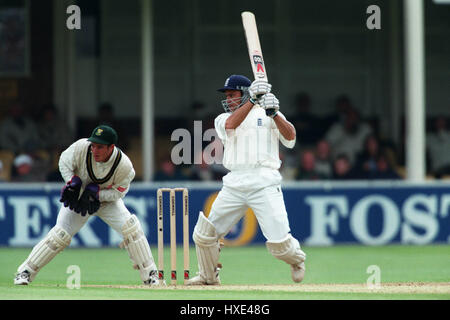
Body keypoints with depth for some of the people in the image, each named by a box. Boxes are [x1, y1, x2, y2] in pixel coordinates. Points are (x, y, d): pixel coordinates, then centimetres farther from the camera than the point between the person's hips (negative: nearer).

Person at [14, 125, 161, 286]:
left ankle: (150, 275, -8)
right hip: (77, 198, 0)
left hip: (108, 199, 0)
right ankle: (26, 271, 1)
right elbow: (64, 161, -9)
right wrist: (72, 182, -23)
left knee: (131, 227, -19)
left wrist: (95, 193, -31)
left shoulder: (124, 166, -30)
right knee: (60, 235, -11)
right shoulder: (81, 147, -29)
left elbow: (118, 192, -17)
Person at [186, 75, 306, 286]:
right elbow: (231, 125, -8)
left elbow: (290, 138, -1)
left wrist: (274, 114, -14)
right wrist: (252, 100, -17)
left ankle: (297, 259, 20)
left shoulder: (266, 114, 12)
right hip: (234, 185, 4)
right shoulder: (223, 119, 17)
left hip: (264, 183, -3)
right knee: (204, 233, 0)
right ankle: (209, 276, 23)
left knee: (278, 242, -14)